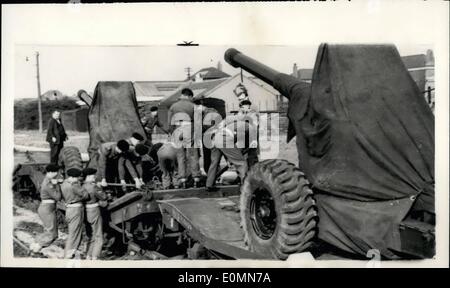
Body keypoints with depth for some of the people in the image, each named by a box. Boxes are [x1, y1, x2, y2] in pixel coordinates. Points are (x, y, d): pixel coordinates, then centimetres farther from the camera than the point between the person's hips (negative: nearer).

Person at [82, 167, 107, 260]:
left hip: (86, 213, 8)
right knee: (98, 237, 2)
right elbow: (103, 197, -10)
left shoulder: (83, 186, 5)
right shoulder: (93, 186, -17)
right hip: (94, 212, -8)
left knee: (91, 237, 18)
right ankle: (94, 258, -1)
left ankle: (88, 257, 21)